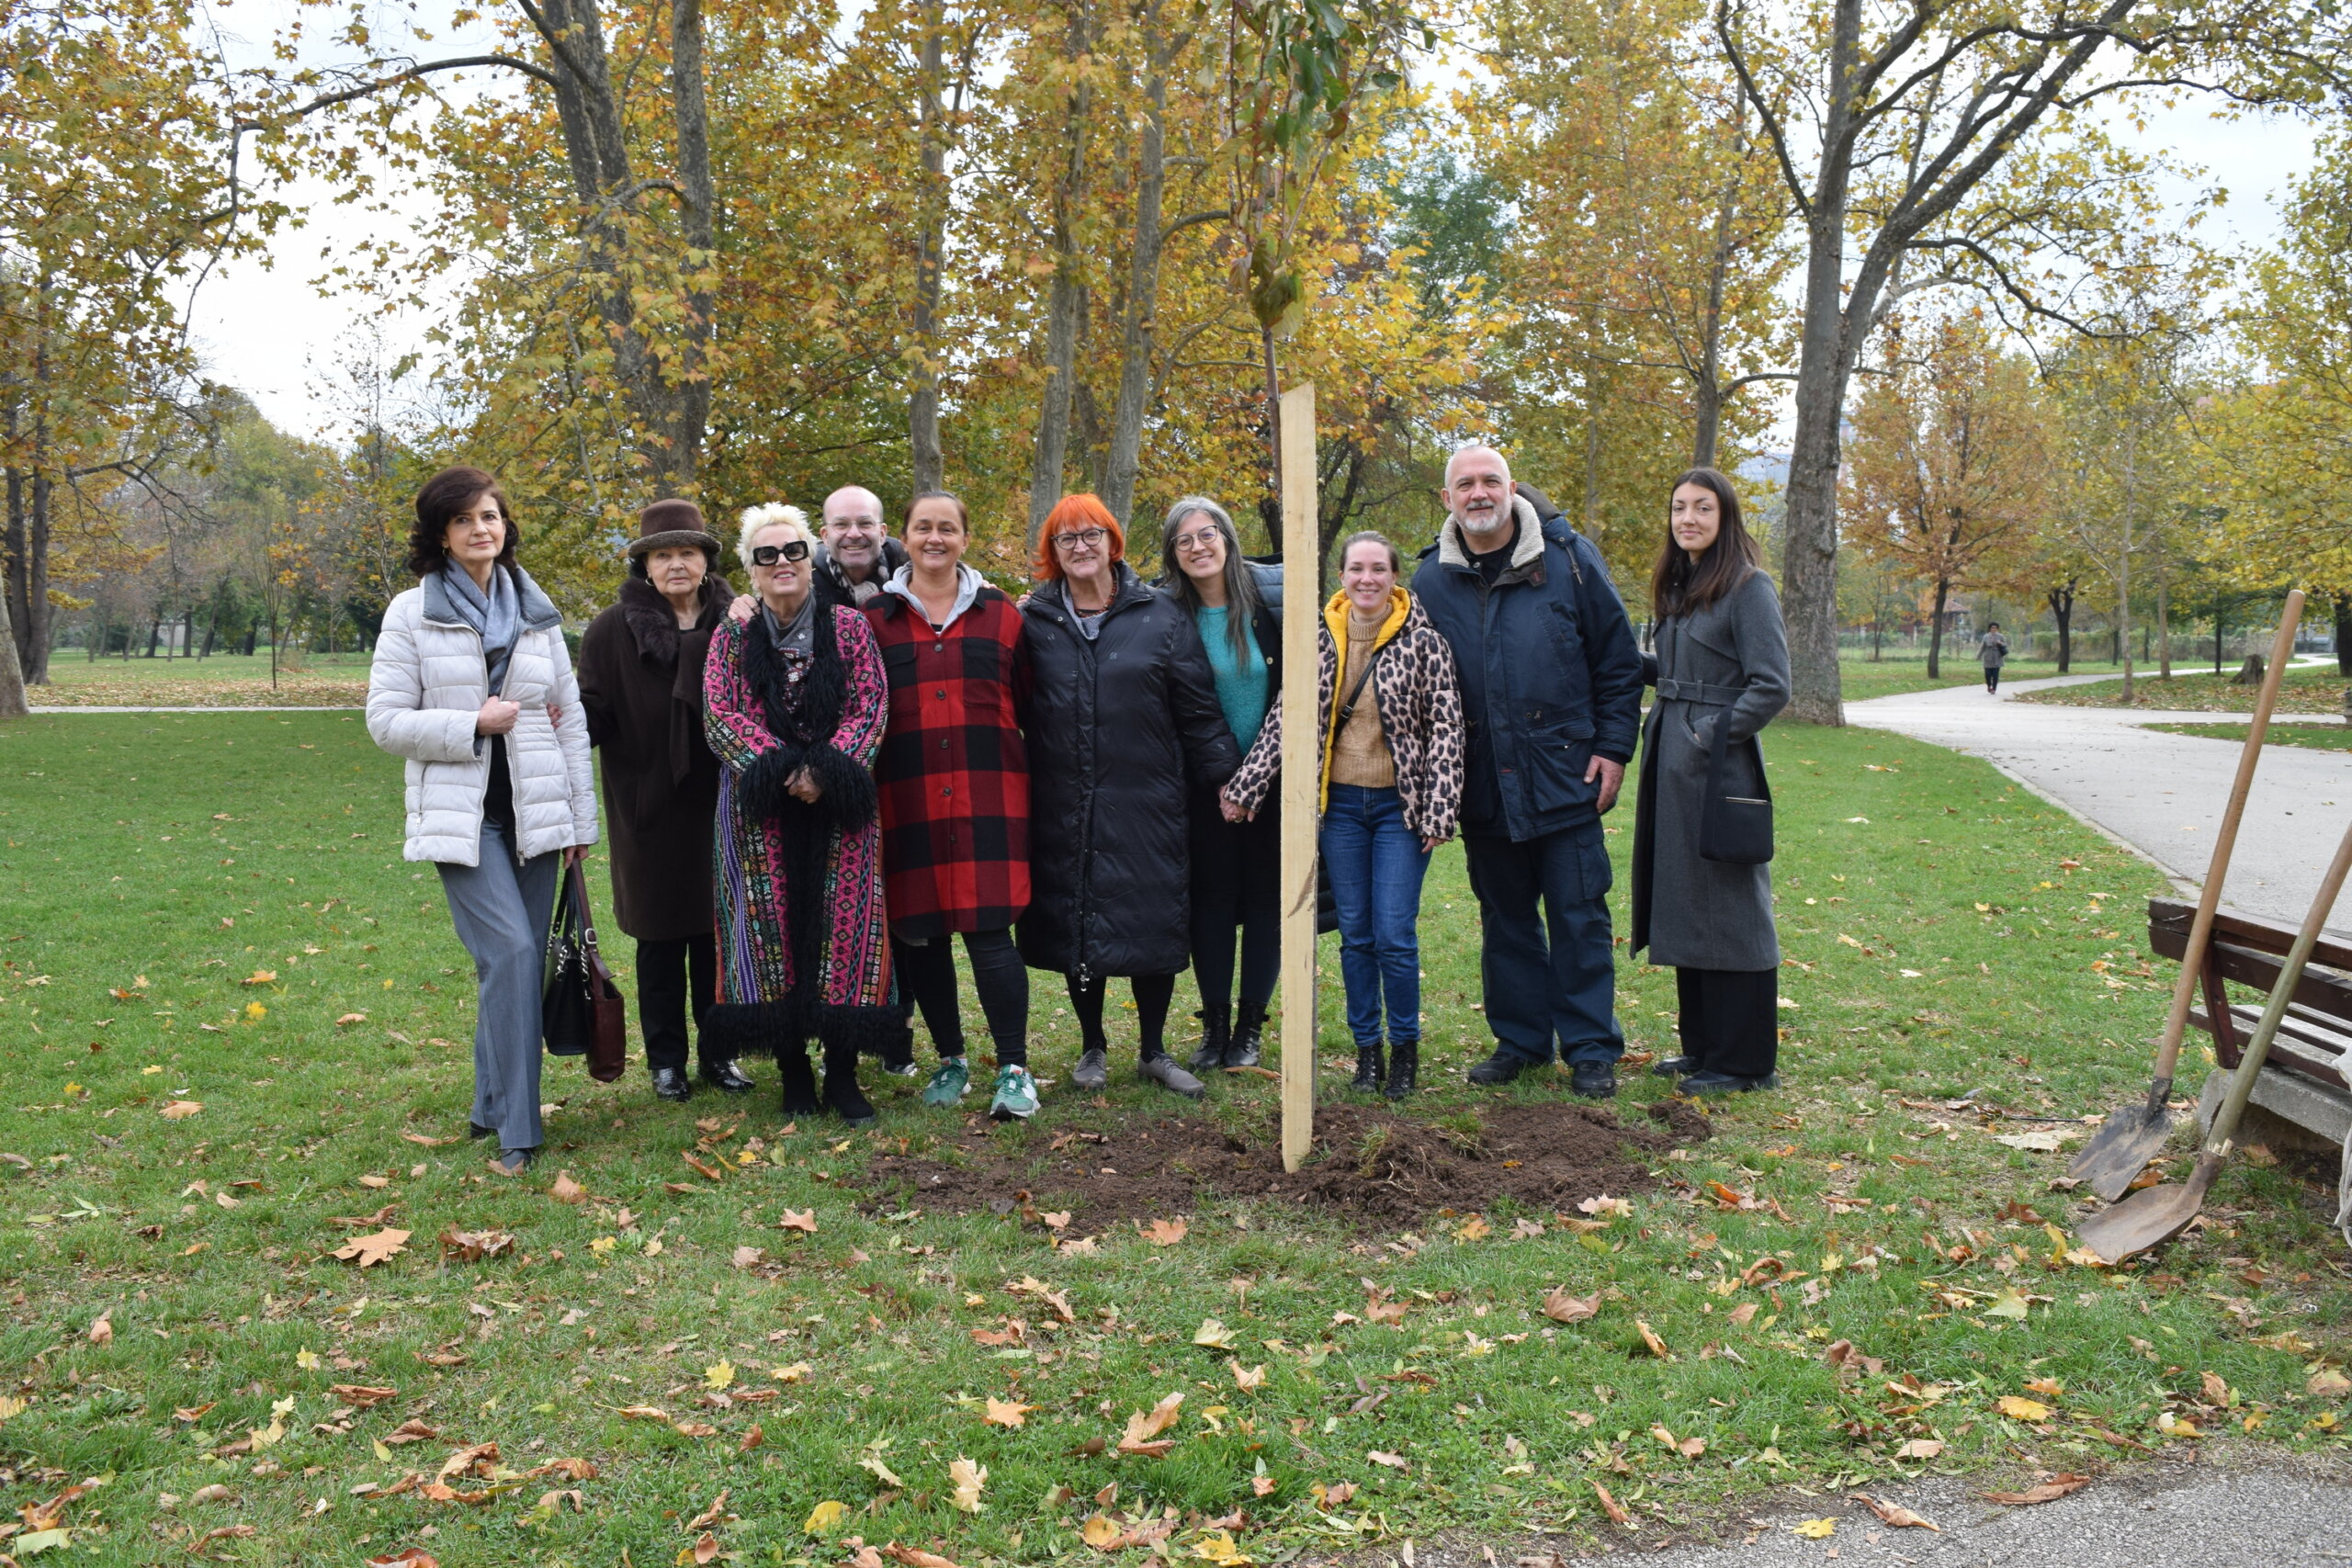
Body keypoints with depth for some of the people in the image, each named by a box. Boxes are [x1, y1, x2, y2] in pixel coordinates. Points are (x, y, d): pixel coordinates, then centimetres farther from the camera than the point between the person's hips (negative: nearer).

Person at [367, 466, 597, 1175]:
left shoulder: (536, 613, 10)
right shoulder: (412, 613, 0)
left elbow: (571, 719, 12)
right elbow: (386, 720, -3)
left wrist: (580, 817, 9)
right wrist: (473, 725, -14)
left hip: (533, 813, 4)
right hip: (463, 816, -4)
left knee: (521, 964, 6)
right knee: (511, 951, -16)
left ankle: (492, 1108, 22)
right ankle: (516, 1129, -9)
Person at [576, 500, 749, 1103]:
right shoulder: (613, 631, -2)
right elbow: (593, 715, -4)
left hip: (721, 805, 1)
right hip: (652, 811, -1)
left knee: (719, 932, 9)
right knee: (660, 937, 8)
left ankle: (719, 1052, 23)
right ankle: (666, 1059, 21)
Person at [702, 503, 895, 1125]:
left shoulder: (850, 627, 6)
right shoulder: (732, 637, 9)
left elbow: (871, 708, 0)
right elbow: (719, 715, -1)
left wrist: (825, 771, -15)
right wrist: (779, 769, -16)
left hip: (839, 804, -1)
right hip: (760, 807, 1)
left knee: (842, 925, -3)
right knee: (773, 927, 0)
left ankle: (842, 1072, 5)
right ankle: (792, 1068, 10)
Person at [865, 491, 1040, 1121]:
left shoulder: (1000, 615, 11)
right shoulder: (874, 617, 9)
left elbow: (1028, 703, 13)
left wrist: (1027, 771, 5)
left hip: (988, 795, -1)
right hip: (907, 801, 1)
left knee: (988, 929, -8)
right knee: (919, 932, 5)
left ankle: (1014, 1069, 1)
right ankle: (950, 1061, 21)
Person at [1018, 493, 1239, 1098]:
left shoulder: (1160, 616, 4)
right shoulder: (1034, 622, 5)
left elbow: (1198, 708, 4)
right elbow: (1012, 709, 11)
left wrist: (1223, 776, 3)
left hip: (1147, 803, -1)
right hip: (1064, 810, 1)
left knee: (1153, 926, 5)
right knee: (1075, 927, 8)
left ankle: (1155, 1052, 22)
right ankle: (1092, 1047, 27)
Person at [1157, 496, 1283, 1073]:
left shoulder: (1273, 597, -5)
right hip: (1204, 783, 0)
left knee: (1265, 897, 6)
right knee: (1210, 897, 4)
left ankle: (1250, 1024, 17)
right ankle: (1215, 1022, 15)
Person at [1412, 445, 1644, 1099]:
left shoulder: (1569, 558, -1)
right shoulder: (1431, 579, 4)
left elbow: (1618, 661, 3)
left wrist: (1614, 747, -3)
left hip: (1565, 777, -2)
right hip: (1483, 789, 3)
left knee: (1579, 916, 2)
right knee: (1505, 919, 12)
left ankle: (1591, 1050, 13)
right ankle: (1519, 1038, 25)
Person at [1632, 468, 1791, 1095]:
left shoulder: (1748, 587, -10)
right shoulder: (1678, 587, 14)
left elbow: (1771, 686, -16)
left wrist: (1710, 737, -17)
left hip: (1718, 767, -8)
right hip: (1671, 766, 8)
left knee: (1726, 909, -2)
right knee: (1684, 907, 13)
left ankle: (1743, 1061, 7)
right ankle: (1701, 1045, 23)